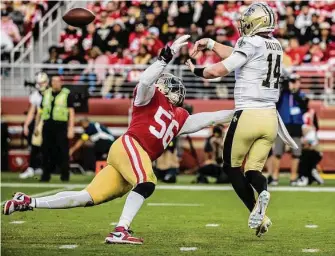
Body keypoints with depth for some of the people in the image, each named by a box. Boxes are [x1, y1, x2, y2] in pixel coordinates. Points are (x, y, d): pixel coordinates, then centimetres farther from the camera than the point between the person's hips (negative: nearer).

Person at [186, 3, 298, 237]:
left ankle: (257, 214, -8)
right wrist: (210, 43, 22)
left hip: (248, 116, -6)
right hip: (270, 118, 6)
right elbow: (236, 56, 23)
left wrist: (197, 71, 6)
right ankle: (262, 190, -24)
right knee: (253, 169, 12)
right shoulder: (276, 46, 13)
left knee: (232, 166, 10)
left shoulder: (250, 43, -10)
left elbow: (220, 70, -11)